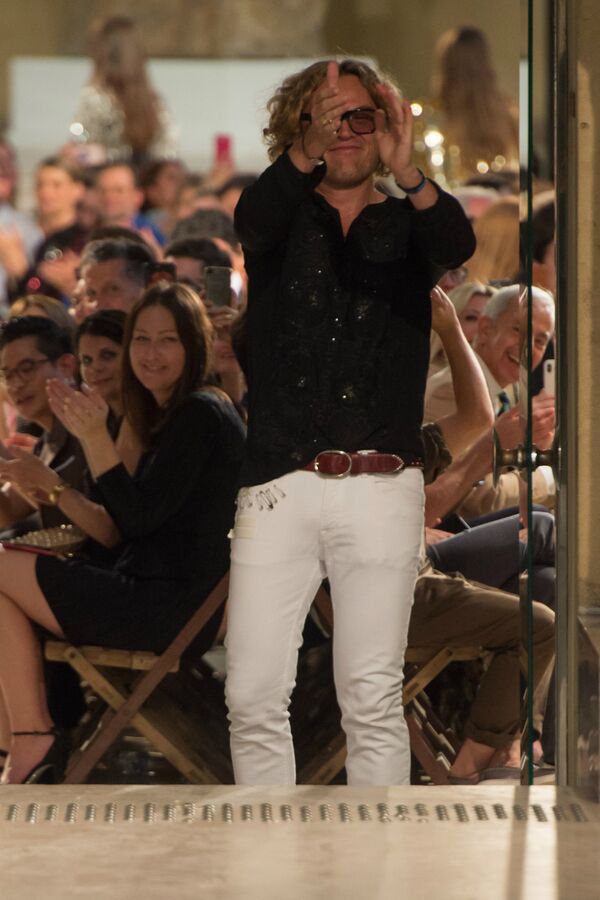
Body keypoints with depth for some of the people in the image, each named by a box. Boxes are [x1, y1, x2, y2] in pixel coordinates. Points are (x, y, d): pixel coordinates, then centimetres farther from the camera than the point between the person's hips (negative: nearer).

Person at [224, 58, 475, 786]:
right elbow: (251, 220, -14)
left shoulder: (406, 226, 11)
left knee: (372, 699, -3)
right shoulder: (282, 221, 11)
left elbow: (457, 245, -12)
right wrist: (306, 154, -34)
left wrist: (406, 171, -32)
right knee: (253, 697, -5)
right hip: (279, 483, 0)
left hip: (381, 487, 0)